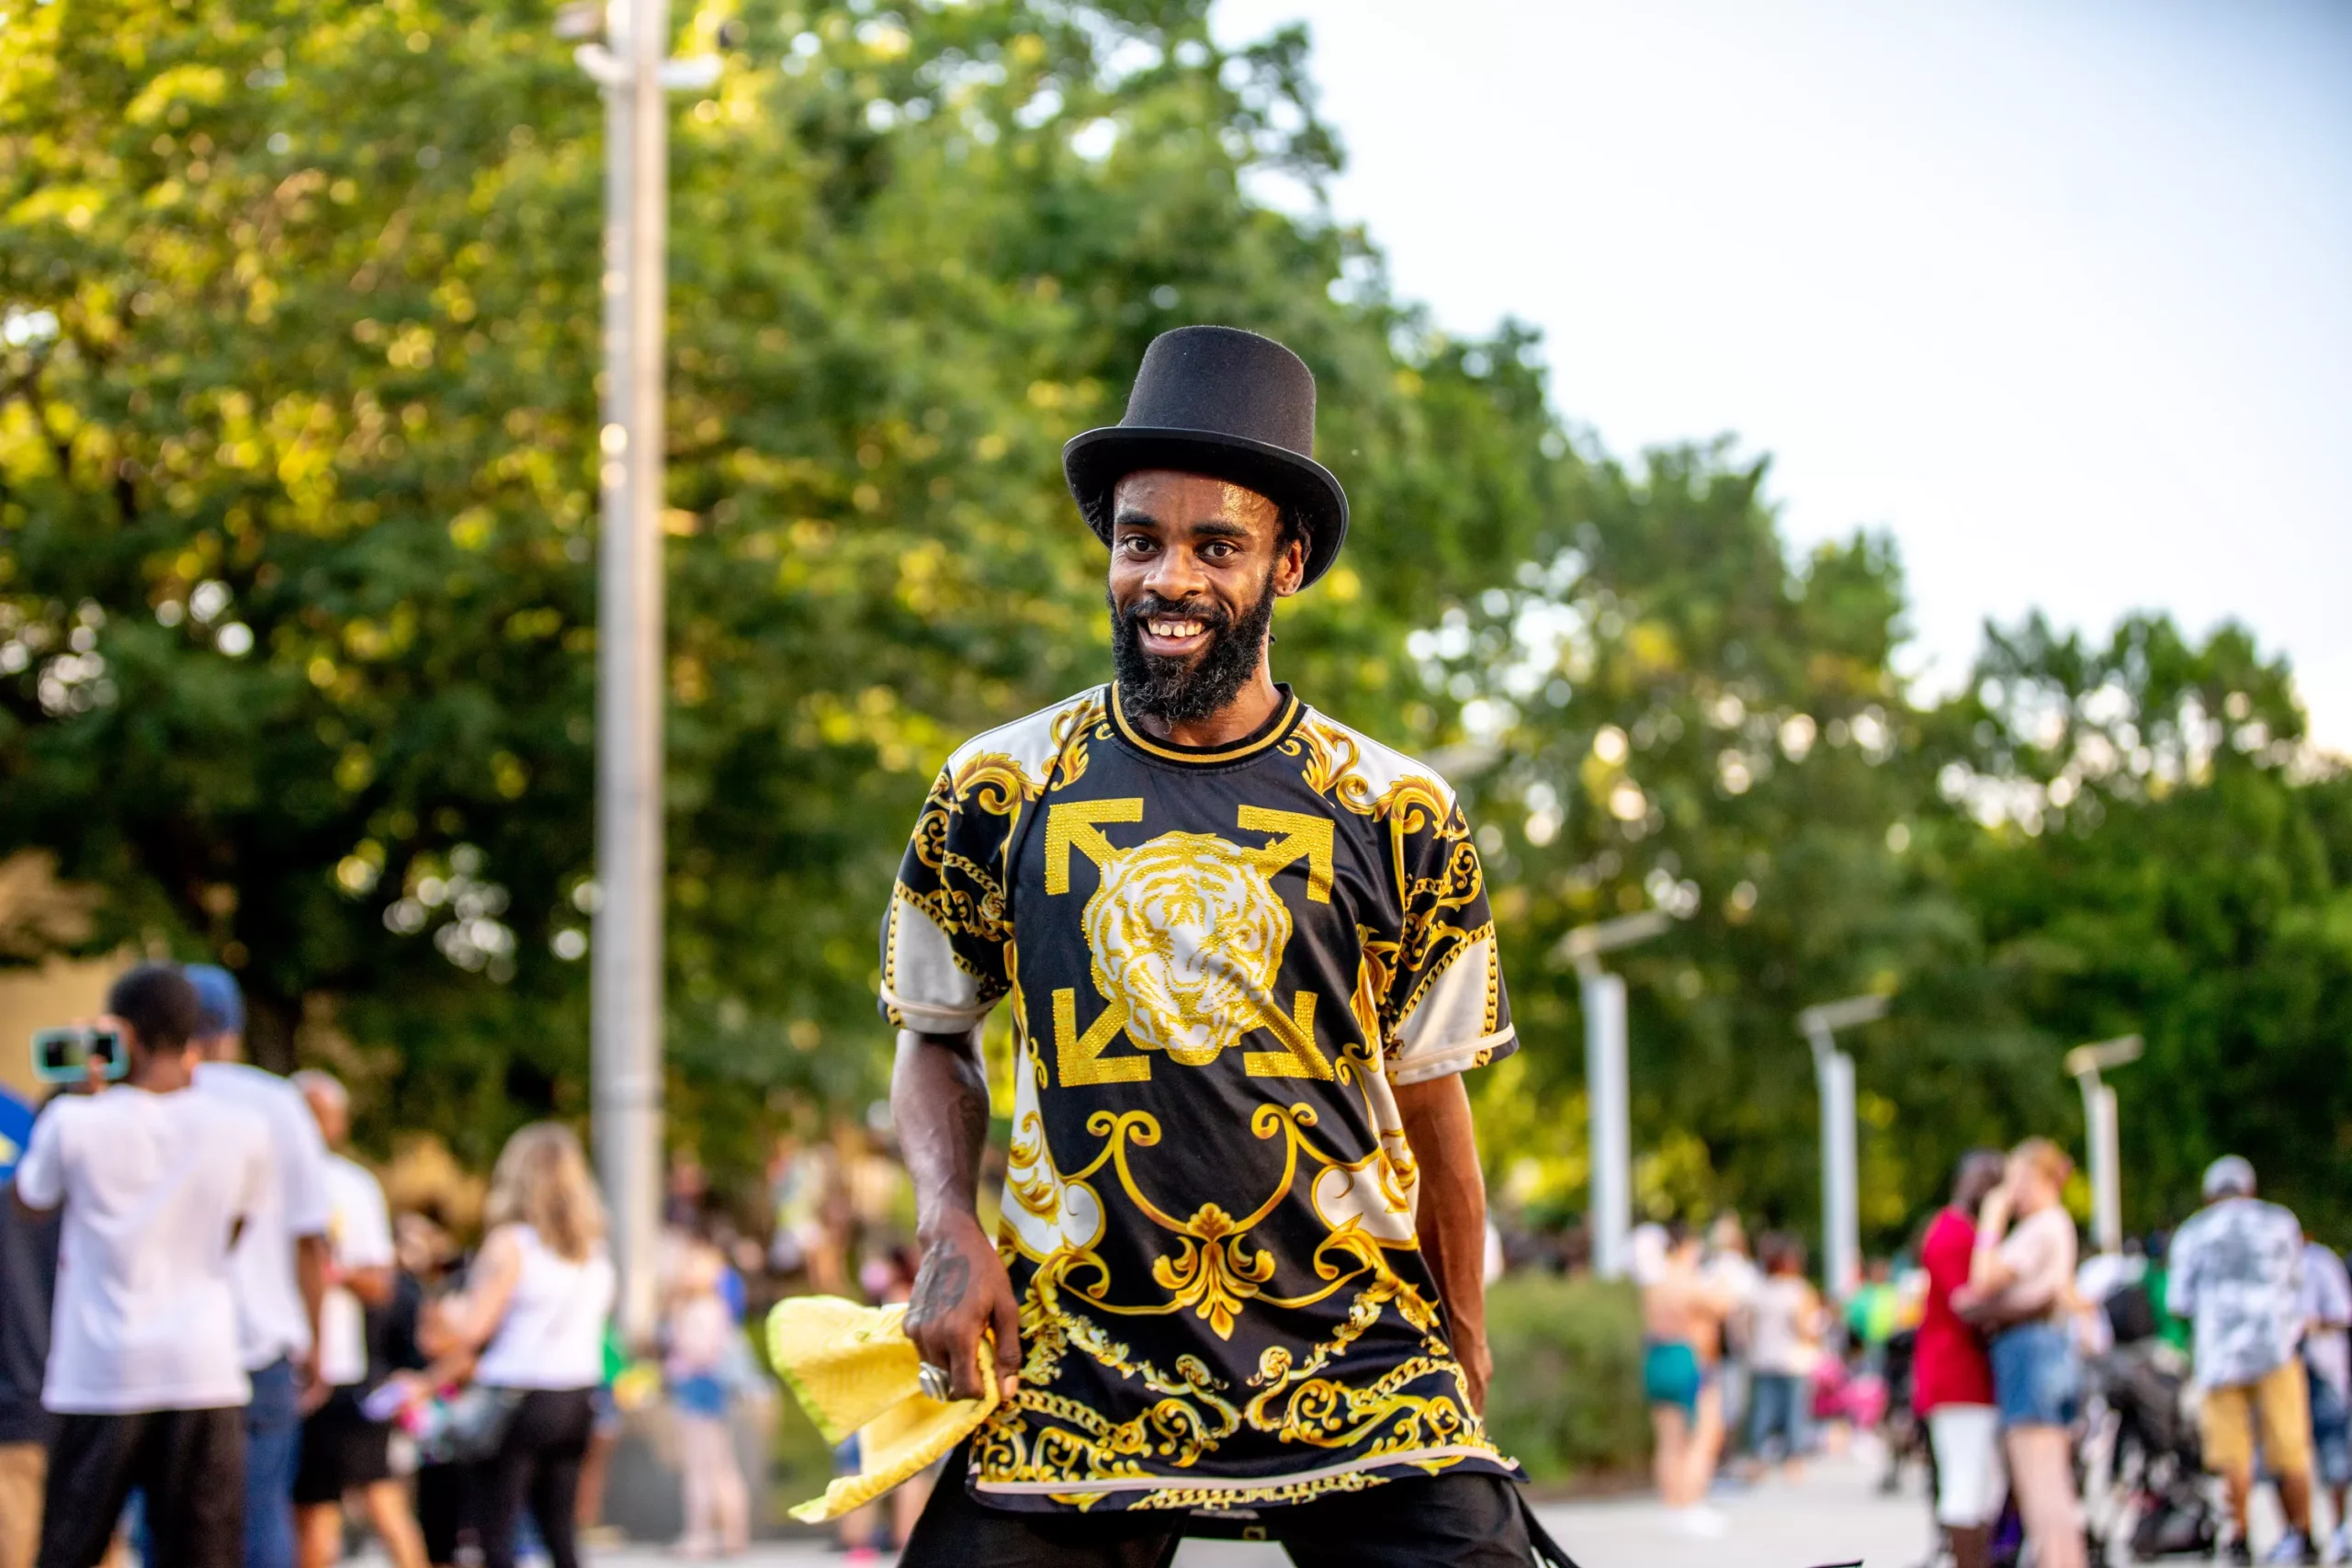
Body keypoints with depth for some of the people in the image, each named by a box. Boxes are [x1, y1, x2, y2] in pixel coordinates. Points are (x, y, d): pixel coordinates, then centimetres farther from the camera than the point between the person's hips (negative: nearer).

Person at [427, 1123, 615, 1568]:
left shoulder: (510, 1244, -9)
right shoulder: (596, 1251, 9)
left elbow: (470, 1329, -12)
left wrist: (450, 1308, 10)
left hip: (519, 1401, -6)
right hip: (577, 1399, 6)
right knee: (560, 1532, 11)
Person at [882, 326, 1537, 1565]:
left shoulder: (1393, 813, 3)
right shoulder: (998, 790, 4)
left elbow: (1426, 1095, 10)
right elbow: (933, 1036, 14)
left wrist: (1462, 1345, 14)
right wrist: (950, 1229, -4)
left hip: (1350, 1355, 0)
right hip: (1068, 1362, 0)